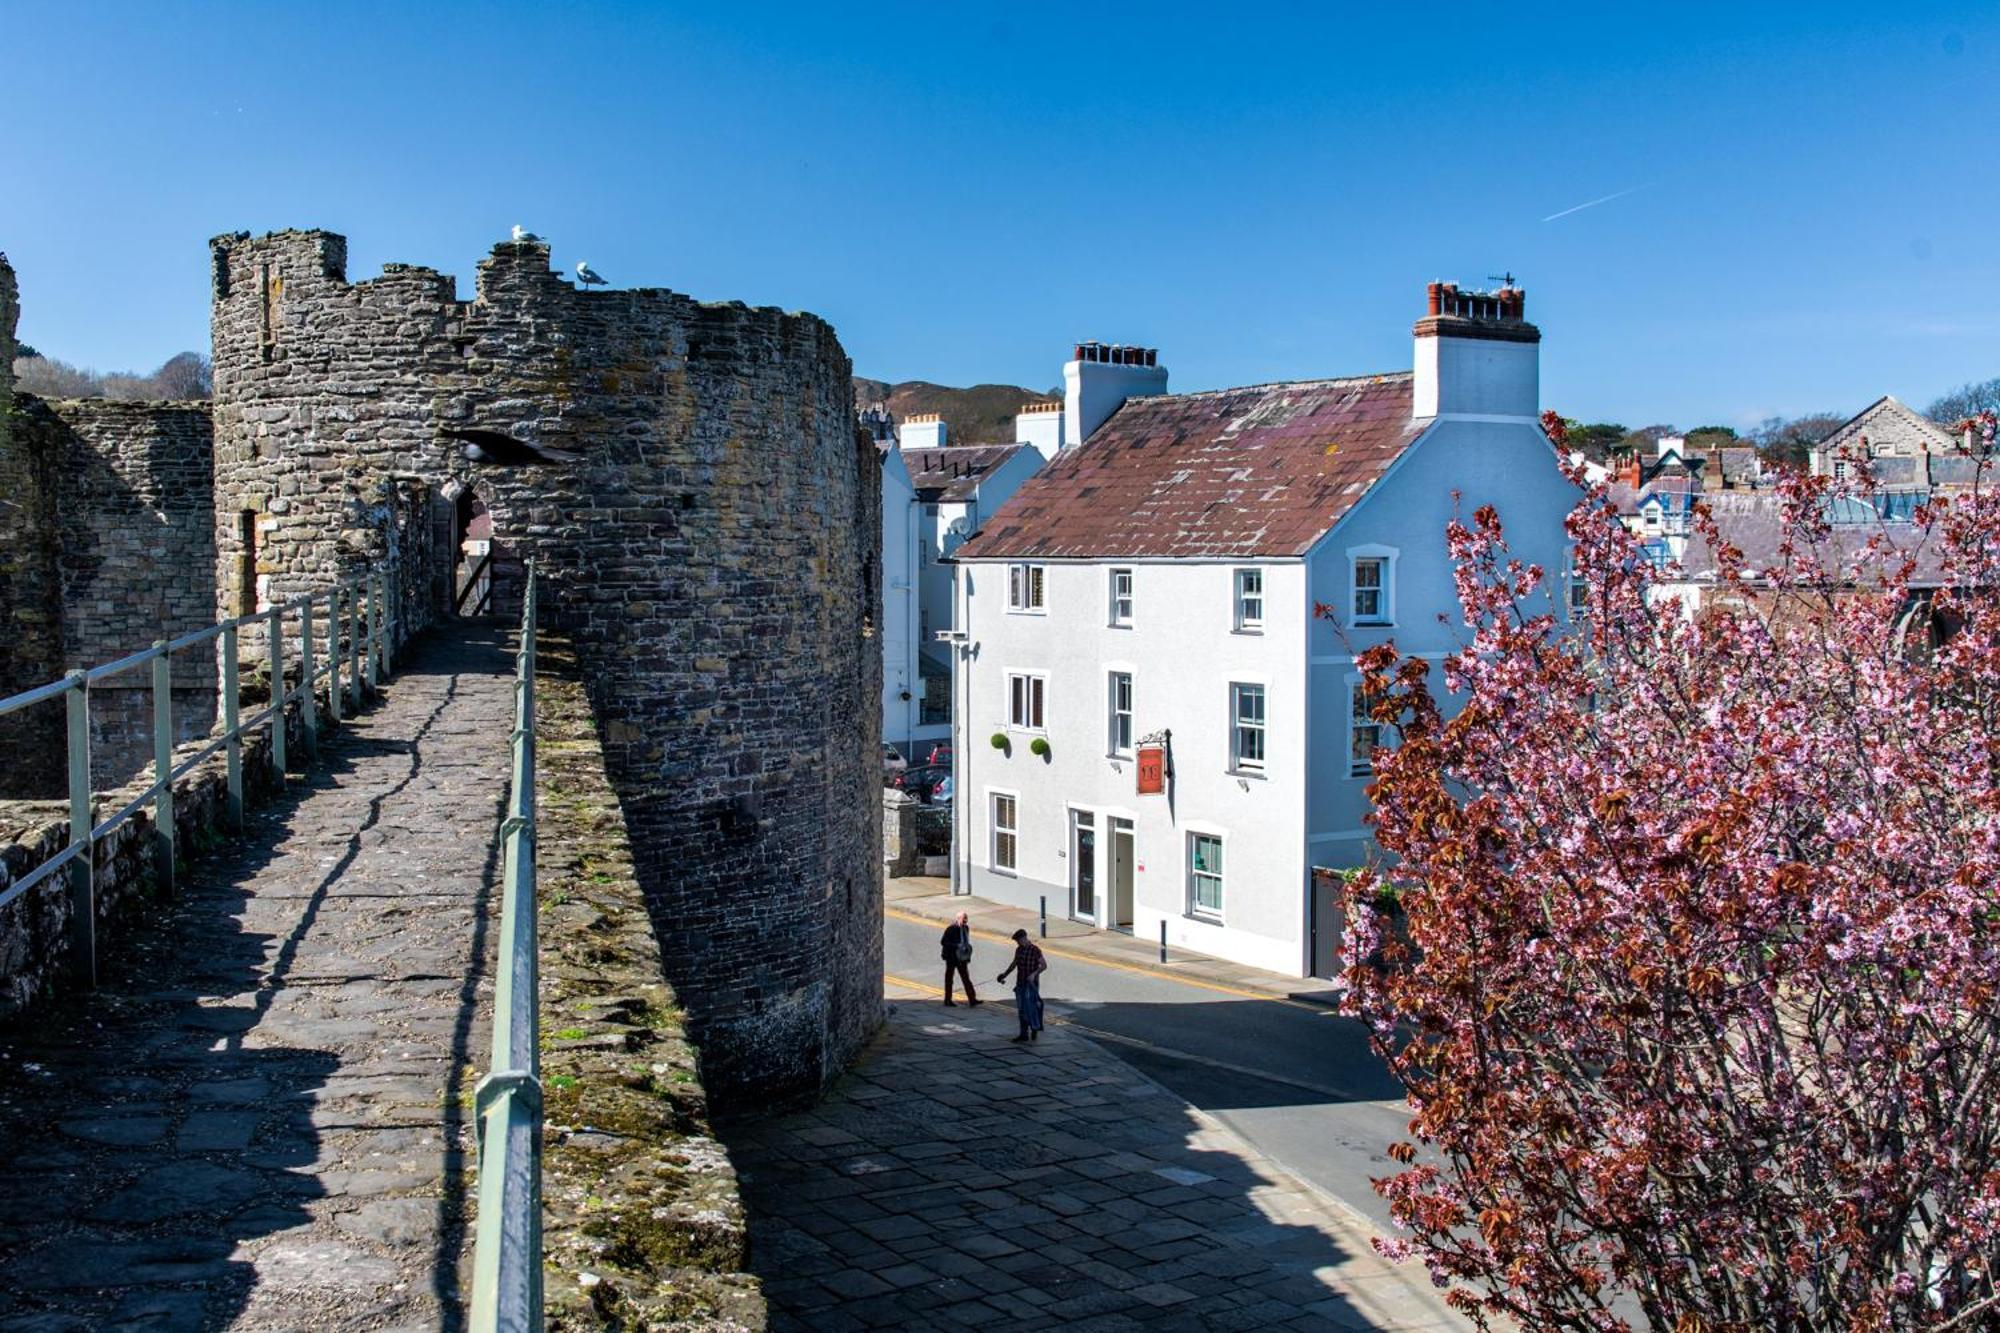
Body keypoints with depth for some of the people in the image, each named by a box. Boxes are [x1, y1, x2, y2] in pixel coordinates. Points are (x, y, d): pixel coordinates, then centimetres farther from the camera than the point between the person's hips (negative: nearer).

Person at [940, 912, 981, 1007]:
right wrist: (956, 946, -25)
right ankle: (947, 1000, 15)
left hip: (961, 957, 6)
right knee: (949, 978, 6)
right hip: (951, 957, -6)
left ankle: (972, 999, 3)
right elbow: (943, 942, -16)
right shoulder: (951, 929, -16)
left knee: (966, 978, 4)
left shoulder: (966, 928, 6)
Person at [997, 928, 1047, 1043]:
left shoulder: (1035, 950, -11)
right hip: (1020, 984, 7)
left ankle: (1035, 1029, 11)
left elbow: (1044, 965, -11)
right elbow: (1014, 964, 22)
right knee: (1021, 1009, 7)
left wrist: (1034, 974, -24)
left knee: (1030, 1007, -11)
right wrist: (1005, 975, 18)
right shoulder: (1019, 950, 10)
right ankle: (1024, 1034, 12)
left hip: (1031, 984, -7)